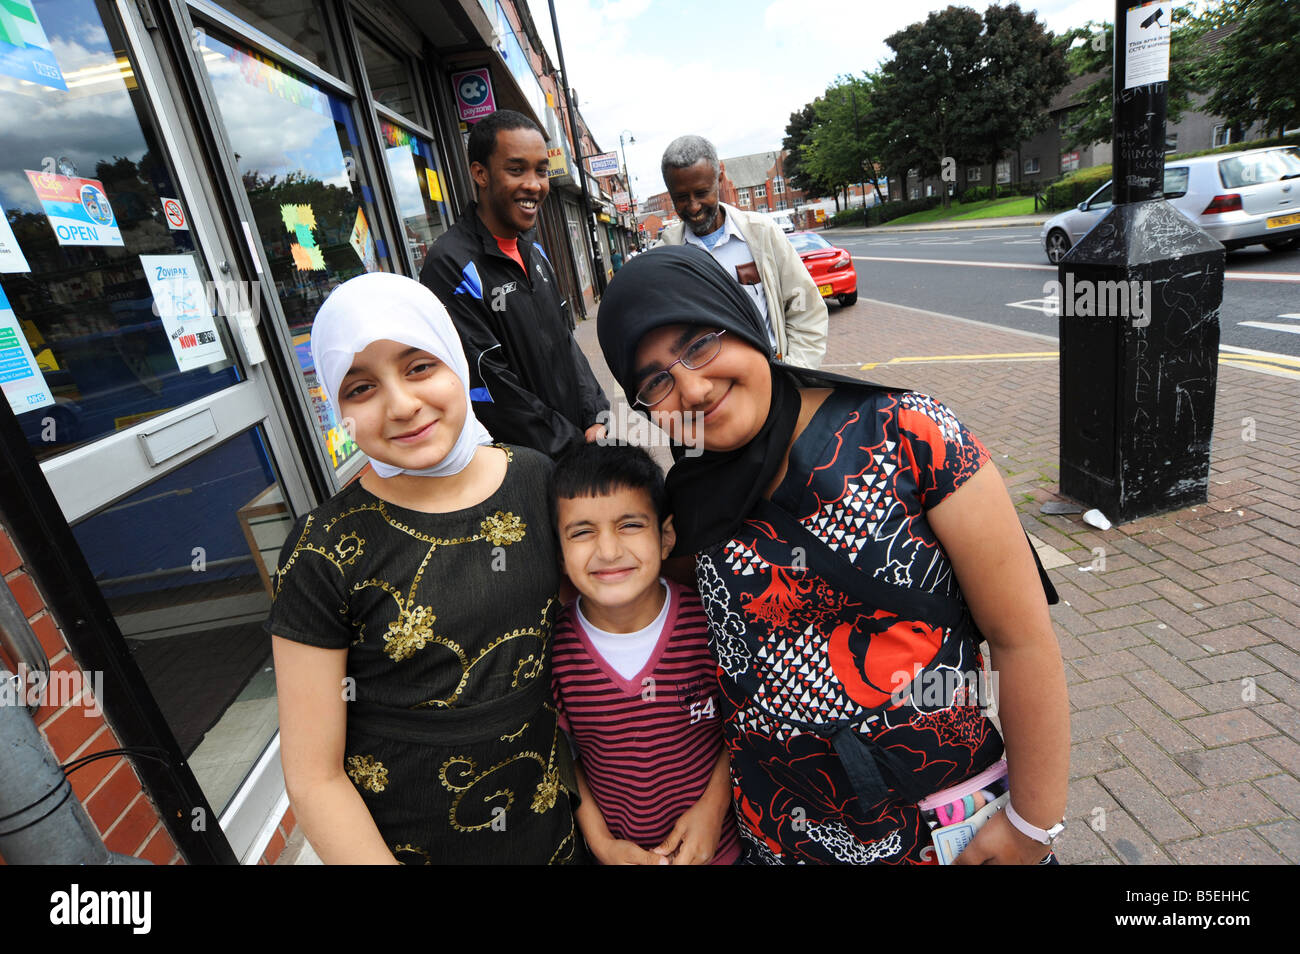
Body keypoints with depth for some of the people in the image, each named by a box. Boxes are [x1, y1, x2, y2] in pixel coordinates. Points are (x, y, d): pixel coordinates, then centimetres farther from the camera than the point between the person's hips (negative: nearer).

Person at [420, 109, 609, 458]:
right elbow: (492, 390, -21)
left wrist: (595, 419, -1)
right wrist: (579, 450, -16)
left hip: (580, 434, 7)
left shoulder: (534, 251, 10)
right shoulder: (451, 265, -17)